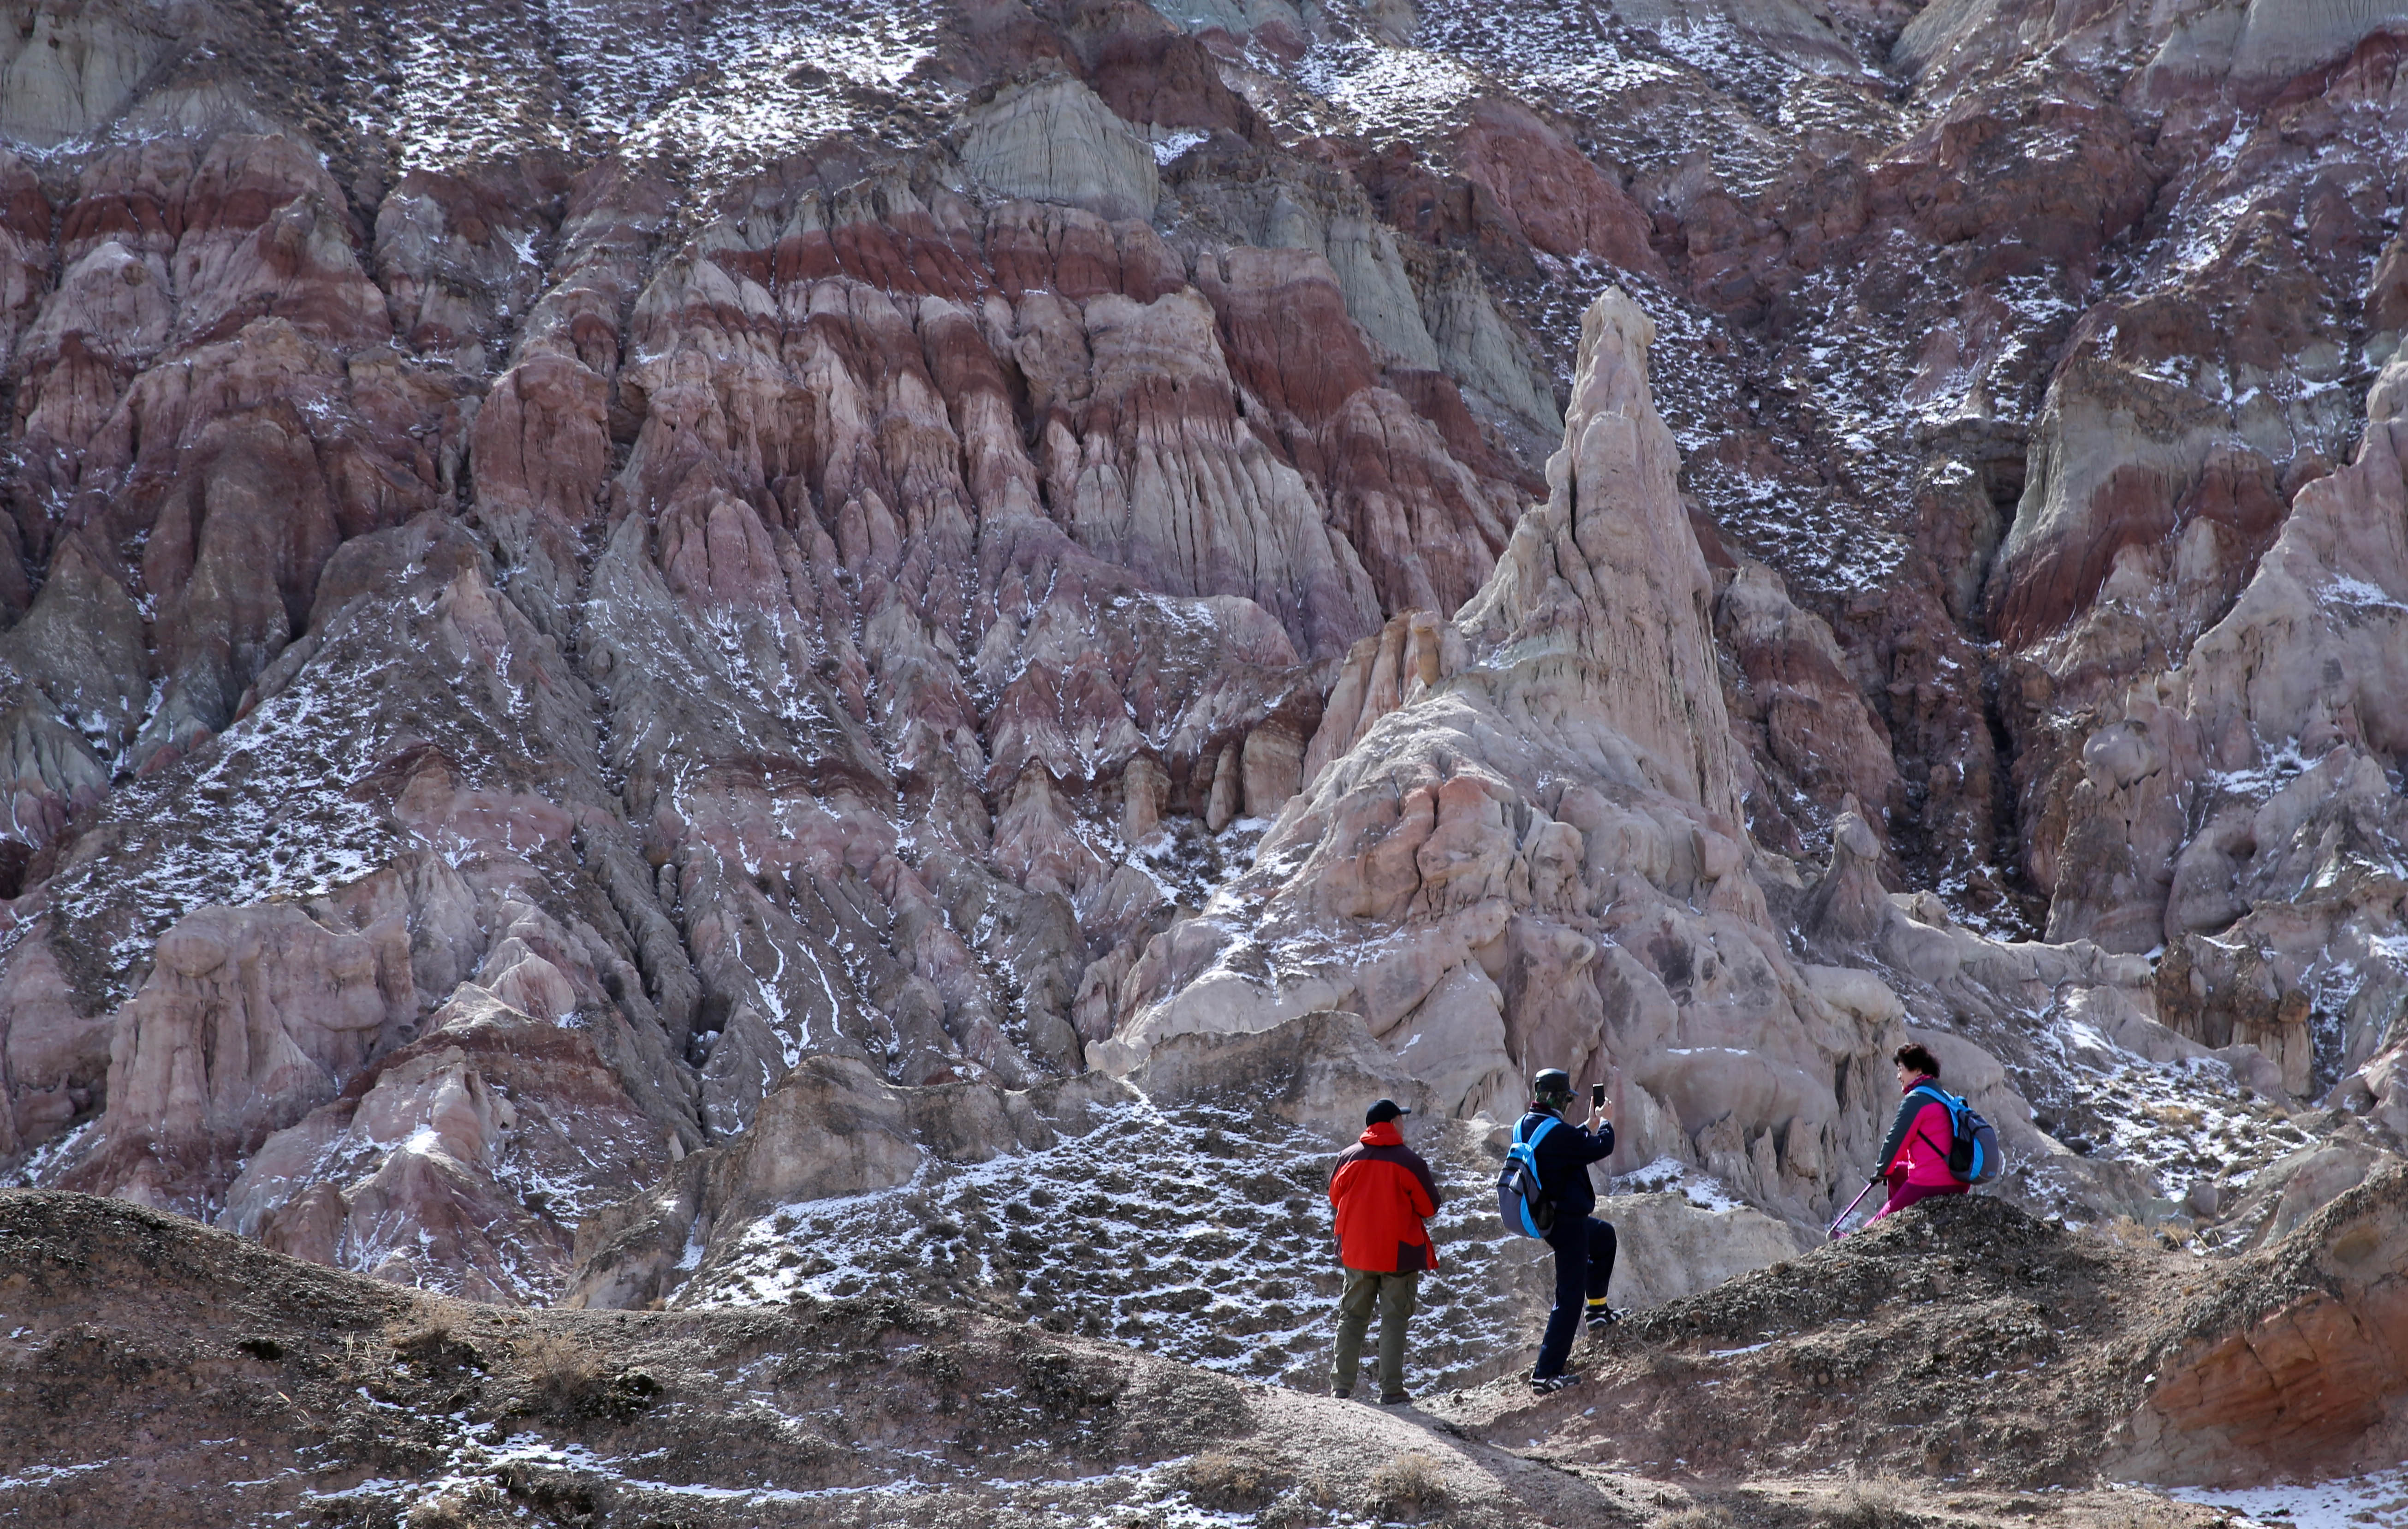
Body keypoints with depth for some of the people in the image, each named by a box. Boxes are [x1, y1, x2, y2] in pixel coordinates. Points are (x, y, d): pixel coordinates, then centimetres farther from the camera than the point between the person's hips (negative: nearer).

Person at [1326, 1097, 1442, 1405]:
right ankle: (1391, 1390, 0)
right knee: (1394, 1320, 3)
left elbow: (1335, 1198, 11)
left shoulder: (1348, 1158, -1)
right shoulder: (1409, 1161, -12)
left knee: (1352, 1318, 12)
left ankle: (1342, 1385, 10)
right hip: (1399, 1252, -3)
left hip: (1357, 1251, 3)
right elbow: (1430, 1206, -5)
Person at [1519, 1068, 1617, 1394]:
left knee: (1605, 1235, 36)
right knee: (1569, 1297, -5)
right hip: (1567, 1223, -10)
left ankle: (1596, 1308, 42)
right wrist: (1604, 1125, 0)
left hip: (1547, 1218, 10)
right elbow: (1601, 1148, -19)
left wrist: (1590, 1126, 22)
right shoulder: (1556, 1131, -25)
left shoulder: (1525, 1126, 5)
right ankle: (1546, 1373, -6)